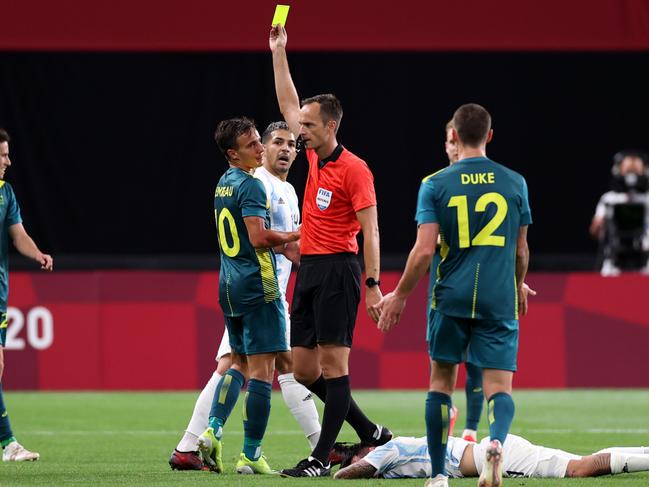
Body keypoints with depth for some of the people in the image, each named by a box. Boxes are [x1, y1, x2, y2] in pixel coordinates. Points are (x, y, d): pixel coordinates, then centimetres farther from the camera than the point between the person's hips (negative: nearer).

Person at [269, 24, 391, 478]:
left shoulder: (353, 168, -10)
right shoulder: (315, 158, 13)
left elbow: (370, 230, -13)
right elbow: (289, 105, 25)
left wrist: (373, 284, -20)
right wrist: (278, 52, 24)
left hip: (337, 271, -9)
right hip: (309, 270, 9)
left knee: (333, 364, -7)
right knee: (304, 369, 7)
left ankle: (322, 458, -8)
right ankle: (370, 432, 18)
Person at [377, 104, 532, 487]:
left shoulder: (435, 184, -2)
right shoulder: (514, 183, 4)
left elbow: (425, 250, -8)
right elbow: (521, 250, 11)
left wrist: (400, 295, 5)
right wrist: (519, 286, 31)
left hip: (451, 298, 0)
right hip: (499, 300, 0)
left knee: (441, 380, 14)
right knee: (499, 386, -2)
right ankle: (497, 442, -34)